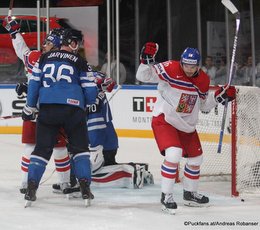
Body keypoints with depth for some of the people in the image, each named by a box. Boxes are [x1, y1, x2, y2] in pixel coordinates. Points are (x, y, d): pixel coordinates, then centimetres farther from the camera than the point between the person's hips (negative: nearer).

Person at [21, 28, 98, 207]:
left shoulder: (45, 58, 13)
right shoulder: (80, 62, 5)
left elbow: (34, 83, 11)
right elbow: (90, 91, 5)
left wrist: (30, 108, 19)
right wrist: (87, 103, 28)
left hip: (47, 109, 2)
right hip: (73, 109, -2)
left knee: (42, 148, 8)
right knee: (80, 148, 11)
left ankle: (31, 190, 0)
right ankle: (85, 189, 2)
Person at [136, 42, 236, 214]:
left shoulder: (203, 80, -1)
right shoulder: (171, 69, -19)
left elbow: (204, 105, 12)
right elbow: (143, 77, -21)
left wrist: (221, 96, -1)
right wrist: (147, 60, -36)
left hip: (187, 124, 7)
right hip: (164, 119, -7)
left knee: (196, 158, 16)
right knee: (173, 153, -26)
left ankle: (190, 194, 39)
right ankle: (166, 196, -13)